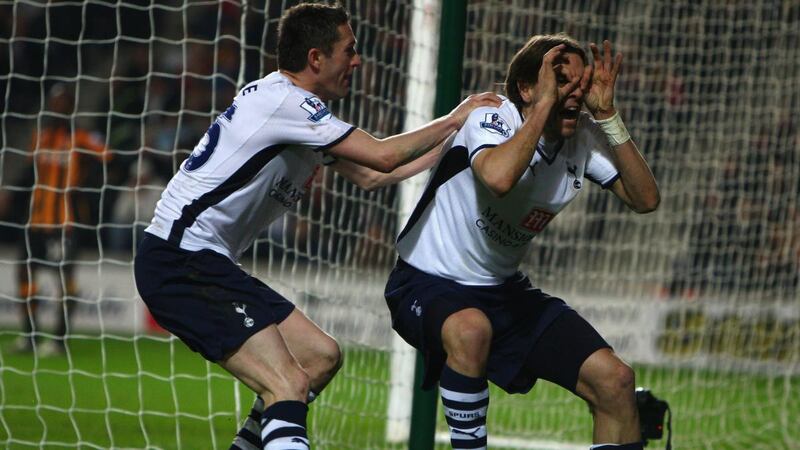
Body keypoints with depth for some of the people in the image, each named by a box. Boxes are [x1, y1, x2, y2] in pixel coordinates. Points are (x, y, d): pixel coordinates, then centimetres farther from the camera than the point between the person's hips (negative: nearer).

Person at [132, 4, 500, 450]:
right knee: (289, 384, -22)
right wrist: (455, 119, -4)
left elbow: (369, 174, 24)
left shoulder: (301, 111, 16)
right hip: (180, 259, -11)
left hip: (206, 262, 11)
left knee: (322, 357, 15)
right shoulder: (281, 100, -15)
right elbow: (384, 156, -17)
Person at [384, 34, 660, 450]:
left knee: (614, 380, -8)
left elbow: (645, 199, -9)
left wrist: (607, 115, -15)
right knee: (471, 329, -42)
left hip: (505, 290, 7)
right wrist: (544, 107, -34)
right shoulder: (490, 120, -21)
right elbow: (498, 177, -43)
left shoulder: (584, 139, -2)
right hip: (429, 284, -6)